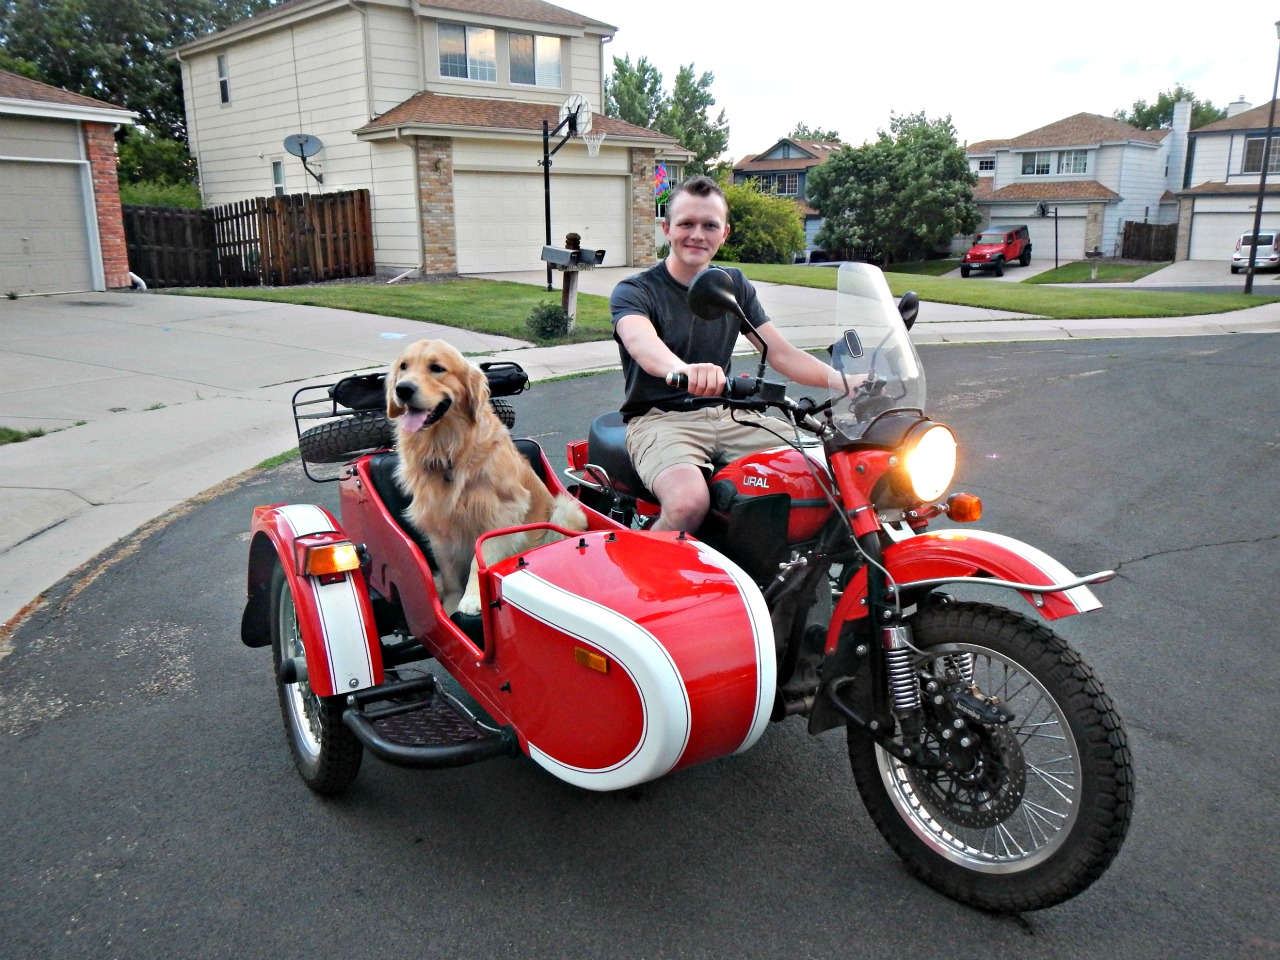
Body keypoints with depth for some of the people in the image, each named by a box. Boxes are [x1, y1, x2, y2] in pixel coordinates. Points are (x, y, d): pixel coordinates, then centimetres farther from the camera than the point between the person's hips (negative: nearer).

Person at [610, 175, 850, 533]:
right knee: (689, 503, -35)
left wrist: (840, 379, -14)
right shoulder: (634, 291, -5)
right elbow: (641, 342, -29)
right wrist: (682, 369, -53)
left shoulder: (735, 285, 13)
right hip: (659, 419, -5)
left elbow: (780, 352, 6)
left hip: (727, 414, 5)